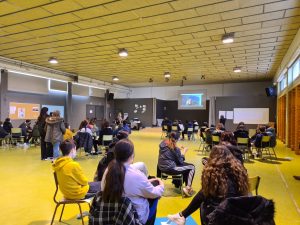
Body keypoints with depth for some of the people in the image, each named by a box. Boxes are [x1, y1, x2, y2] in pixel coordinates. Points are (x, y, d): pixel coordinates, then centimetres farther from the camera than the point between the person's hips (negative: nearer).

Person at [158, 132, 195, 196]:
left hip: (162, 167, 8)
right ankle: (188, 188, 6)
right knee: (192, 167, 5)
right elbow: (180, 161, -6)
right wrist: (184, 152, 6)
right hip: (170, 169, -8)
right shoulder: (175, 148, -18)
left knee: (185, 165, 25)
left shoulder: (163, 144, 2)